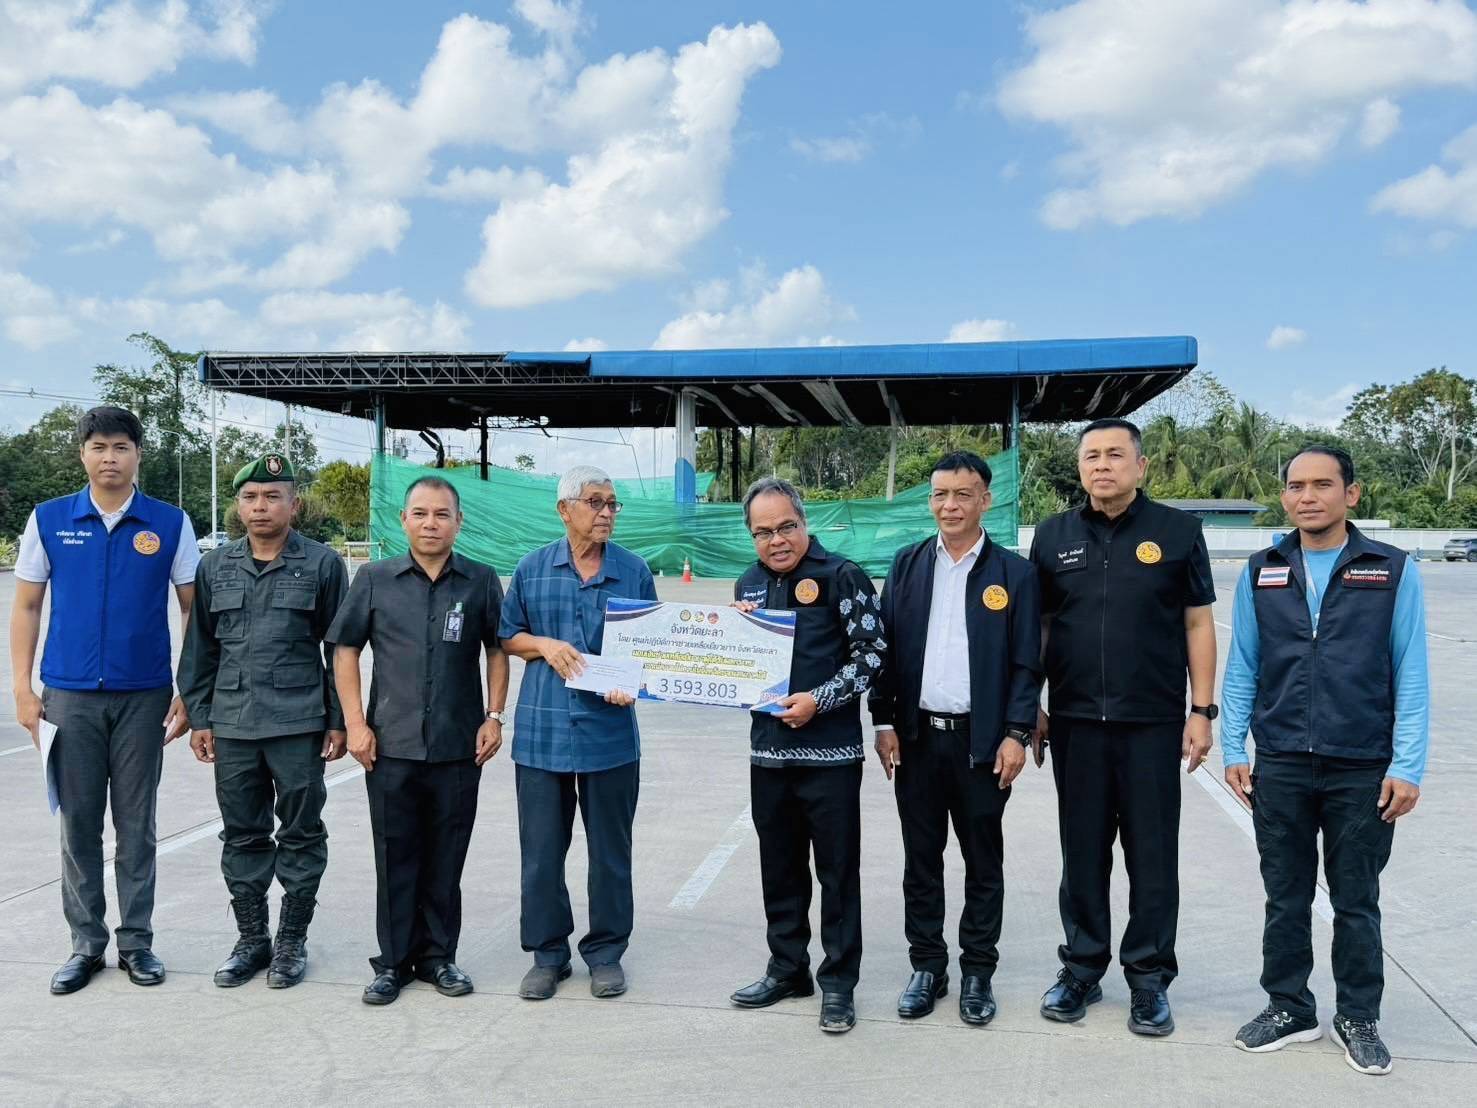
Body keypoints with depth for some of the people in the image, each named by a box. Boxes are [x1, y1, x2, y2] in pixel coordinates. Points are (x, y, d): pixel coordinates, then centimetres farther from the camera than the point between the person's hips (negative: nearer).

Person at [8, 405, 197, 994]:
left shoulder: (170, 523, 0)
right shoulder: (48, 520, 3)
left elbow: (194, 610, 2)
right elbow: (26, 607, 6)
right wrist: (23, 689, 0)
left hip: (144, 697, -1)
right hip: (70, 696, 1)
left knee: (136, 825, 8)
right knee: (78, 824, 8)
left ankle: (136, 940, 19)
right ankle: (86, 944, 21)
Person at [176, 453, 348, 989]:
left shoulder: (322, 564, -1)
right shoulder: (215, 566, 9)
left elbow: (340, 648, 0)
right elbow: (200, 647, 12)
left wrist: (338, 720, -3)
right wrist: (199, 717, 8)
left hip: (299, 724, -3)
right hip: (232, 724, 3)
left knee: (301, 834, 6)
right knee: (242, 835, 11)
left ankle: (291, 940, 19)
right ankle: (251, 938, 25)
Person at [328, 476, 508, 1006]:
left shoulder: (481, 581, 3)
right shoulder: (374, 579, 2)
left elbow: (497, 650, 10)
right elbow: (345, 650, 5)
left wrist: (494, 715, 1)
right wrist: (355, 723, -2)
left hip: (459, 746, 0)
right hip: (391, 744, 0)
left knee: (446, 858, 9)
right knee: (395, 856, 7)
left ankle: (438, 955, 23)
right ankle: (394, 961, 19)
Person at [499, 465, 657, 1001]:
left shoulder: (634, 570, 2)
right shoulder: (532, 568, 4)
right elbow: (508, 636, 12)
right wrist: (545, 646, -8)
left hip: (611, 731, 0)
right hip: (542, 731, 1)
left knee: (610, 850, 8)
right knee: (541, 850, 7)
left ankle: (606, 952, 24)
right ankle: (547, 953, 22)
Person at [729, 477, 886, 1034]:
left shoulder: (842, 576, -7)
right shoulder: (747, 586, 12)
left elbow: (872, 650, -10)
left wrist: (819, 700, -18)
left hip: (830, 751, -6)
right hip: (768, 750, 6)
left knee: (837, 871, 3)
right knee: (780, 867, 16)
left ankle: (838, 982, 15)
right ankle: (787, 968, 30)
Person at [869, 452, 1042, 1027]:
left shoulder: (1014, 573, -1)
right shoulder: (906, 564, 6)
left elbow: (1026, 663, -2)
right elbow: (884, 648, 6)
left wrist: (1017, 734, -9)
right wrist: (884, 723, 0)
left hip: (983, 740, -2)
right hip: (916, 737, 2)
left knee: (983, 862, 9)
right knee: (921, 859, 11)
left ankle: (978, 972, 22)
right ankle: (926, 966, 24)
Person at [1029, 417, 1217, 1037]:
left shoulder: (1177, 532, 0)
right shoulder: (1053, 537, 6)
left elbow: (1198, 625, 1)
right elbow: (1038, 627, 10)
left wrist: (1202, 711, -4)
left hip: (1153, 723, -2)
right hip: (1075, 723, 2)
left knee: (1153, 856, 5)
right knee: (1082, 852, 11)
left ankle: (1149, 978, 18)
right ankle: (1082, 968, 23)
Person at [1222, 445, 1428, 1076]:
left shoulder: (1393, 572, -2)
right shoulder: (1260, 574, 4)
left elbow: (1411, 676, -3)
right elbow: (1241, 670, 7)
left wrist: (1407, 768, -7)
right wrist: (1233, 751, 2)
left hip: (1363, 770, -2)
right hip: (1279, 767, 2)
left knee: (1356, 901, 12)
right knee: (1285, 898, 12)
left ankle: (1358, 1018, 28)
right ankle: (1289, 1008, 27)